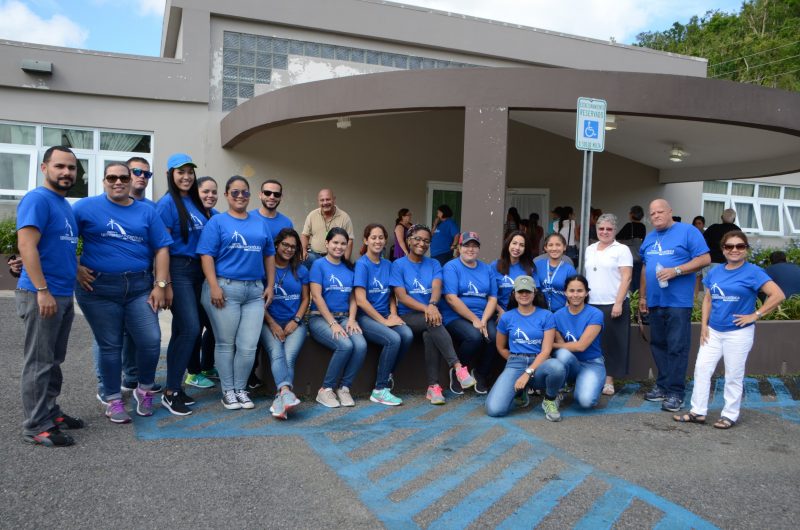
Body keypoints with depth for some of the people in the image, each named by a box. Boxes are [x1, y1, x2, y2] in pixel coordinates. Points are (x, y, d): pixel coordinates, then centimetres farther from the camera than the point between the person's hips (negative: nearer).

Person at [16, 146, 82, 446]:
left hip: (63, 296, 9)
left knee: (54, 361, 16)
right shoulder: (37, 199, -12)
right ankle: (36, 427, 6)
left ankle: (50, 412, 27)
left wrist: (77, 271, 16)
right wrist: (42, 291, -23)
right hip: (41, 296, -9)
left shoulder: (64, 204, 16)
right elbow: (26, 245, -20)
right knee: (39, 363, -2)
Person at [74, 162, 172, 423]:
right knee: (110, 345, 6)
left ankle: (144, 389, 21)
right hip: (99, 288, -2)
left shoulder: (147, 212, 8)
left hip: (140, 287, 2)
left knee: (151, 341, -3)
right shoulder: (86, 206, 2)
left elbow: (161, 249, 5)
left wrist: (160, 285, -2)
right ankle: (113, 400, 20)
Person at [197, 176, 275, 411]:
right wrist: (214, 287, -15)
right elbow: (207, 255, -6)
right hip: (225, 288, -4)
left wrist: (270, 286, 10)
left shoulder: (260, 224, 16)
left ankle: (241, 389, 18)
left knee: (248, 346, 2)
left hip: (255, 291, 4)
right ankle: (228, 391, 17)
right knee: (226, 344, 4)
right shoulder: (217, 222, 2)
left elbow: (269, 256, 18)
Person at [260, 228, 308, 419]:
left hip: (294, 323, 2)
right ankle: (287, 392, -54)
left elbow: (305, 298, 14)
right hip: (270, 322, -2)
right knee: (276, 353, -31)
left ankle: (280, 399, -41)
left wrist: (295, 321, -3)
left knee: (289, 356, -27)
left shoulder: (301, 270, 15)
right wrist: (272, 324, -7)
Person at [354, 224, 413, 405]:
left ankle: (386, 376, -3)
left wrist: (393, 315, -3)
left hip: (384, 316, 6)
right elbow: (360, 300, -14)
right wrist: (383, 321, -15)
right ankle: (379, 390, -16)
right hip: (366, 316, -5)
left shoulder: (388, 264, 11)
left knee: (407, 335, -23)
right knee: (393, 339, -29)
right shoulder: (362, 264, -8)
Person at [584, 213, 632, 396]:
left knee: (611, 343, 1)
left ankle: (609, 380, 9)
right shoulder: (590, 249, 15)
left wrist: (618, 303, -15)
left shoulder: (621, 250, -1)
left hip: (613, 305, -4)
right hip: (591, 304, 4)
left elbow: (626, 278, -8)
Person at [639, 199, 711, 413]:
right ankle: (662, 386, 21)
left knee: (677, 347, -5)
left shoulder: (688, 231, -3)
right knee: (658, 345, 11)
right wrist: (642, 296, 20)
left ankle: (675, 392, 0)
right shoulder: (650, 238, 17)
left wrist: (676, 270, -19)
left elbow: (704, 259, -9)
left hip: (678, 301, -7)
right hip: (655, 301, 7)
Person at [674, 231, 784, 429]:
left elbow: (778, 295, -15)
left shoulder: (753, 272, -9)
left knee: (733, 375, 5)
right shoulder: (715, 272, 7)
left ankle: (730, 415, 19)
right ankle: (698, 412, 12)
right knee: (701, 368, 3)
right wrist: (704, 325, 4)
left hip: (738, 333, -5)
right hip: (713, 331, 5)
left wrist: (755, 315, -15)